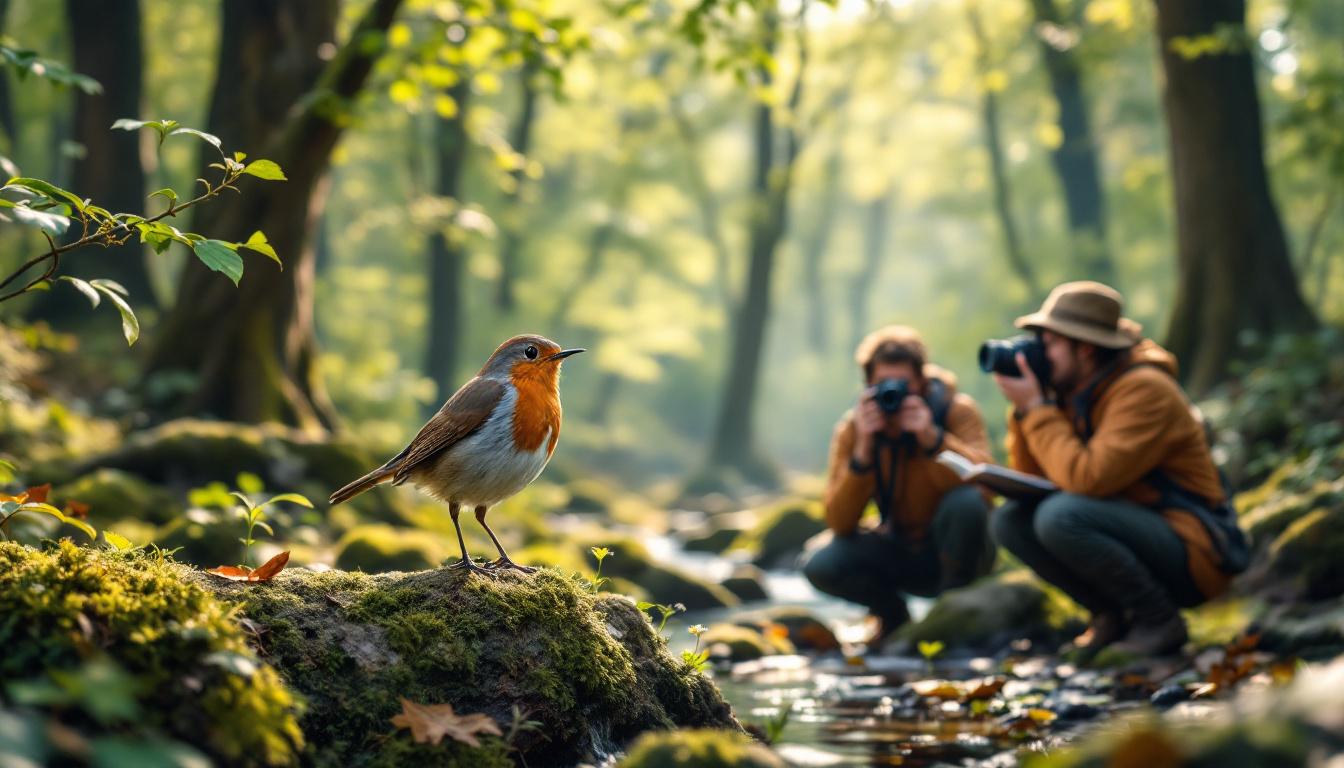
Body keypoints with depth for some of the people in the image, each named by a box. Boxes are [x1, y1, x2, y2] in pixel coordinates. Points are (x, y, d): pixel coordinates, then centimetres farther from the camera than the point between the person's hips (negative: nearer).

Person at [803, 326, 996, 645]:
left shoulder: (957, 411, -17)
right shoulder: (851, 429, -12)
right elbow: (840, 523, -21)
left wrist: (931, 437, -43)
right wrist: (863, 449, -33)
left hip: (956, 549, -2)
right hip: (899, 554, 2)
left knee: (965, 501, -34)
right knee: (820, 563, -24)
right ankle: (893, 615, 7)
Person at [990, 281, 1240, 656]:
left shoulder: (1142, 390, -19)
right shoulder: (1071, 390, 7)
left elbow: (1087, 478, -29)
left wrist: (1036, 408, -21)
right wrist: (1024, 408, -6)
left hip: (1194, 555, -9)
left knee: (1059, 515, -30)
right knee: (1009, 520, -2)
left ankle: (1158, 619, -13)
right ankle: (1112, 613, 4)